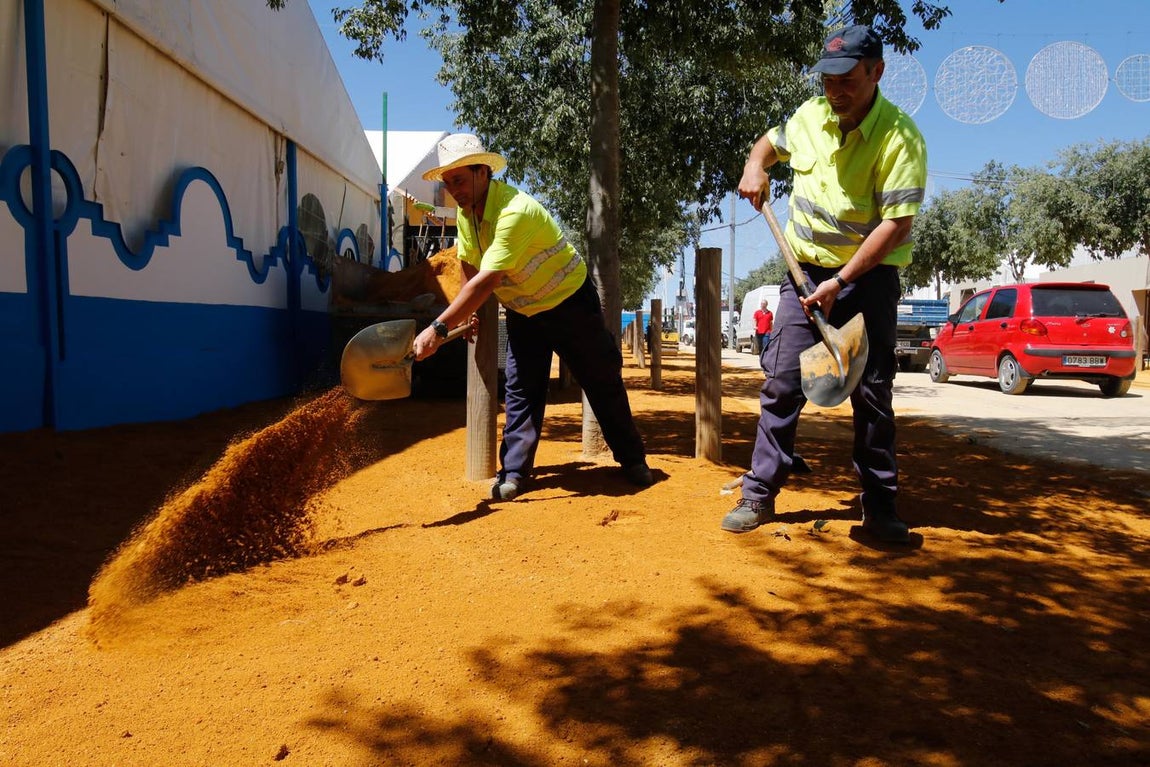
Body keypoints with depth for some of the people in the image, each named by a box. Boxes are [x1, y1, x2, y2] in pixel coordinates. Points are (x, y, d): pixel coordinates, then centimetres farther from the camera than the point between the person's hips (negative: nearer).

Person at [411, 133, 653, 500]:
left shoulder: (515, 210, -34)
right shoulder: (465, 212, -7)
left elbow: (488, 280, -40)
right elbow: (469, 267, 7)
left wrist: (438, 329, -41)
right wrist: (468, 314, 8)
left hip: (571, 303, -7)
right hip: (522, 313, 7)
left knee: (603, 384, 5)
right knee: (520, 389, 1)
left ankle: (633, 460, 19)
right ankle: (513, 472, 8)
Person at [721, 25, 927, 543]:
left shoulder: (900, 137, -15)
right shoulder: (810, 116, 2)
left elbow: (896, 223, -21)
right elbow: (770, 141, 23)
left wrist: (839, 284, -25)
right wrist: (755, 166, -1)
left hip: (868, 275, -4)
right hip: (806, 270, 4)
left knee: (873, 394, -1)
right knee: (781, 382, -2)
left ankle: (879, 507, 11)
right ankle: (760, 494, 6)